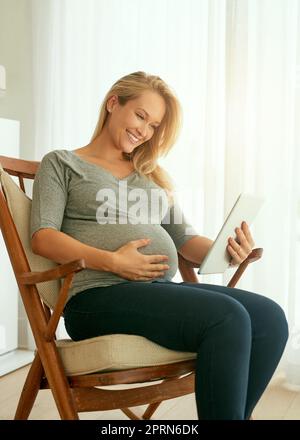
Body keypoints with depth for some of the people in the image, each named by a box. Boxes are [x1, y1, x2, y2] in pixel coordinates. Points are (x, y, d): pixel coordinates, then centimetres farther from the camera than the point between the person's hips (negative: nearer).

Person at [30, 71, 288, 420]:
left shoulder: (151, 175, 26)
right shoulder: (61, 163, 11)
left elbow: (184, 238, 18)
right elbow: (42, 237, -3)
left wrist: (223, 251, -5)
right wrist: (112, 262, -17)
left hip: (163, 290, 6)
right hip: (99, 294, -5)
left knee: (270, 317, -19)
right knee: (227, 318, -29)